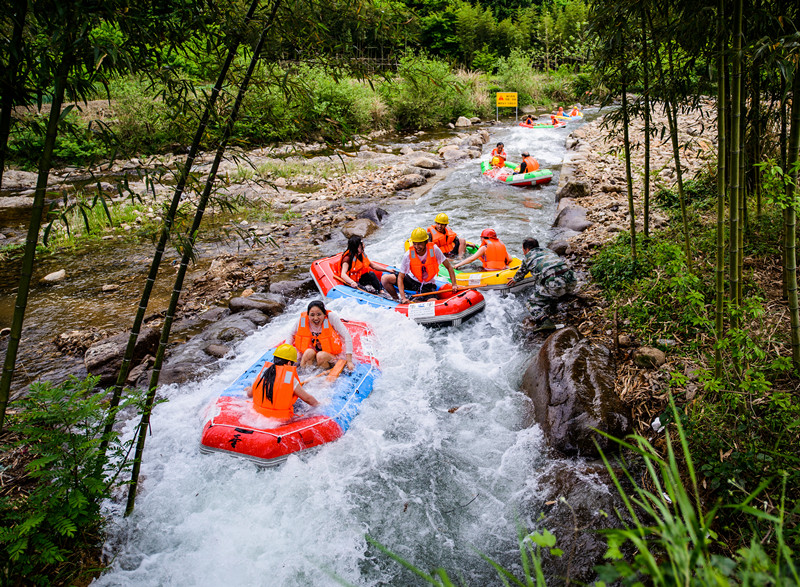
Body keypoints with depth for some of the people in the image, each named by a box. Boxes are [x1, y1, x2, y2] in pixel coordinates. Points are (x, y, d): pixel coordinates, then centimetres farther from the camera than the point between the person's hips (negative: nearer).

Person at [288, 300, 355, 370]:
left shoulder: (331, 317, -23)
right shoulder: (303, 319, -15)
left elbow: (347, 337, -23)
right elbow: (291, 334, 2)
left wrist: (349, 361, -28)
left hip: (330, 353, -2)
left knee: (321, 355, -31)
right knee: (309, 352, -29)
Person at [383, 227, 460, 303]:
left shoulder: (434, 250, -19)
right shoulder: (408, 255, -19)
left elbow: (449, 267, -8)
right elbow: (400, 277, -18)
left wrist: (454, 284, -16)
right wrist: (403, 297, -29)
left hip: (428, 285, 0)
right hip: (412, 280, 1)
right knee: (385, 278, -18)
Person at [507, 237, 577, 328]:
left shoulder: (527, 259, 17)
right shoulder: (548, 251, 30)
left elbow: (521, 273, 36)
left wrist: (515, 280, 60)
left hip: (554, 284, -6)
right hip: (571, 281, 6)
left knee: (532, 302, 7)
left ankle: (544, 321, -15)